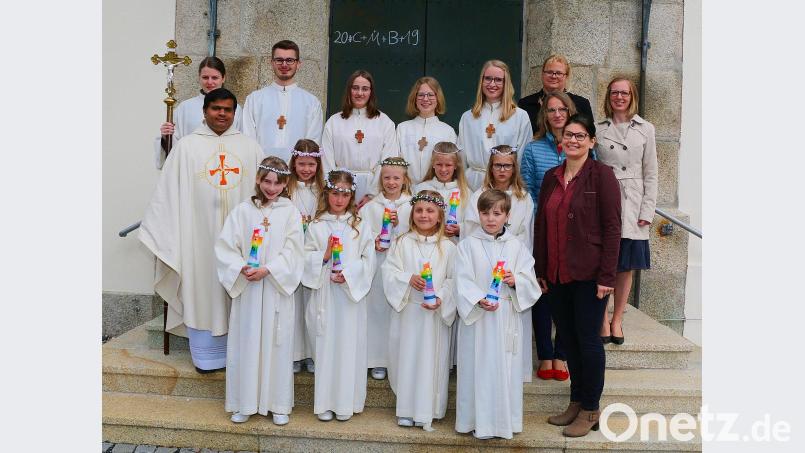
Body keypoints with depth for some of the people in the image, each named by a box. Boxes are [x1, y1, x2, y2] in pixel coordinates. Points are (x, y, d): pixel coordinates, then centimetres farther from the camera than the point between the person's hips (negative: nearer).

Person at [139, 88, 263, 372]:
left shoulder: (250, 147, 7)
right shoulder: (187, 146, 2)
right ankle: (207, 355, 17)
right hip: (201, 232, -1)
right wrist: (162, 231, -3)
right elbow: (169, 192, 1)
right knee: (203, 289, 5)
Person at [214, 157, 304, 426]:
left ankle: (278, 404, 18)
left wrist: (267, 269, -17)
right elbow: (225, 246, 0)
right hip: (246, 287, 1)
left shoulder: (290, 212, 0)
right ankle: (245, 403, 20)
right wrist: (241, 268, -15)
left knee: (276, 343, 5)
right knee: (246, 342, 6)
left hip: (278, 288, -1)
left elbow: (292, 252, -7)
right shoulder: (243, 210, 4)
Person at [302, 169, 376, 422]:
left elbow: (368, 258, -1)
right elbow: (307, 257, 2)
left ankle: (346, 402, 16)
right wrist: (324, 256, -15)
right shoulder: (317, 225, 3)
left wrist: (349, 273, -14)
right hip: (325, 292, 0)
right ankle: (324, 403, 17)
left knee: (349, 344, 3)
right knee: (326, 344, 5)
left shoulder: (359, 225, 3)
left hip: (351, 292, 0)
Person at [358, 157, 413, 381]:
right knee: (378, 308, 3)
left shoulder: (412, 206, 4)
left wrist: (398, 225, -15)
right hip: (378, 264, 1)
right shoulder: (371, 207, 7)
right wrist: (372, 242, -16)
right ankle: (379, 361, 15)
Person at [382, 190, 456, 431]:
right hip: (407, 309, 1)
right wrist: (409, 279, -17)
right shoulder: (402, 243, 1)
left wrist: (441, 298, -16)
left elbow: (454, 279, -2)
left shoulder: (448, 247, -1)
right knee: (406, 356, 7)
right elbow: (389, 271, -2)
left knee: (431, 359, 4)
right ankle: (406, 409, 21)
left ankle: (427, 409, 18)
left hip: (436, 313, -1)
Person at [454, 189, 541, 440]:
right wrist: (478, 300, -24)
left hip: (507, 318, 2)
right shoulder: (468, 245, -1)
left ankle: (505, 419, 20)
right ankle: (480, 421, 14)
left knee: (505, 366, 7)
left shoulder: (516, 246, 5)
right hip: (476, 316, -2)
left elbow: (530, 280, 4)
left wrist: (516, 281, -16)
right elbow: (463, 280, -9)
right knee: (478, 366, 3)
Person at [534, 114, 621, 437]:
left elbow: (612, 226, -10)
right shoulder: (551, 177, 11)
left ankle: (591, 410, 16)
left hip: (588, 275, -5)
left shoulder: (601, 175, -6)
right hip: (557, 275, 6)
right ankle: (576, 402, 27)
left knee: (587, 339, 2)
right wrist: (540, 270, 10)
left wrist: (606, 276, -15)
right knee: (568, 338, 13)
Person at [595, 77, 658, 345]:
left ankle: (617, 320, 19)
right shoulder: (598, 130, 6)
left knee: (626, 267, 6)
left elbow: (651, 174, 5)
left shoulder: (645, 130, 6)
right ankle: (603, 320, 11)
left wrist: (647, 211, -2)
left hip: (632, 207, 1)